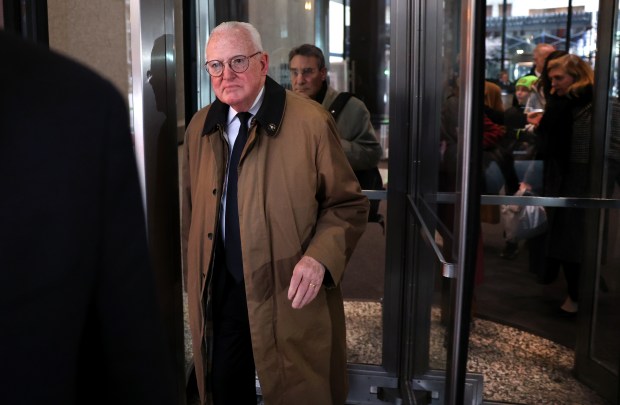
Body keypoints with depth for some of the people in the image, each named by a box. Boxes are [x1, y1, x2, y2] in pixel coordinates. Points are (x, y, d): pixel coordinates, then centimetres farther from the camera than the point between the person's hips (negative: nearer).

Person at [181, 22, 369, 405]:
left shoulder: (311, 121, -12)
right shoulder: (200, 127, 5)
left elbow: (348, 205, -8)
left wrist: (320, 258, -23)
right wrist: (195, 271, 13)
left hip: (292, 295, -4)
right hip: (220, 291, 5)